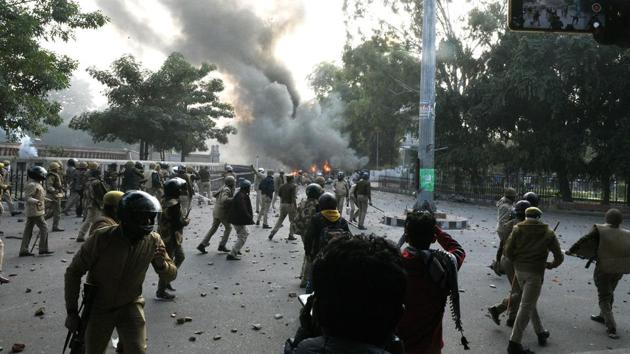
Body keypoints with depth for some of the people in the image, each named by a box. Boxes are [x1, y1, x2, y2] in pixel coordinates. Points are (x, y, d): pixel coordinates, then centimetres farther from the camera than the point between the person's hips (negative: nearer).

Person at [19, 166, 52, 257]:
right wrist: (36, 201, -37)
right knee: (44, 228, -6)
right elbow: (27, 198, -21)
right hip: (35, 211, -10)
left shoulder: (38, 184, 15)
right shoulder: (32, 185, -15)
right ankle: (43, 249, -2)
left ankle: (23, 250, 15)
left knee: (28, 230, 11)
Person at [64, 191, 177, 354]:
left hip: (131, 305, 1)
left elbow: (170, 275, -5)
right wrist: (71, 311, -10)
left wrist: (161, 264, -28)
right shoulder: (102, 238, -24)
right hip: (99, 308, -1)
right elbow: (74, 271, -12)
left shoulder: (153, 241, -16)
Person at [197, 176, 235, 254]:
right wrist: (234, 198, -29)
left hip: (216, 211, 8)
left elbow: (215, 195, 21)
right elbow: (224, 199, -35)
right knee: (228, 228, 10)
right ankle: (222, 246, 12)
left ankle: (202, 245, 13)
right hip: (223, 213, -8)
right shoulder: (227, 190, -19)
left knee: (213, 228, 15)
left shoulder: (224, 188, 8)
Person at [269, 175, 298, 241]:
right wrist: (295, 206, -14)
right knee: (292, 220, 8)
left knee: (280, 219, 15)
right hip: (290, 204, -5)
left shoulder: (283, 186, 6)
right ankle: (291, 235, 11)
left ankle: (272, 233, 8)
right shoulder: (294, 186, -12)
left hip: (283, 204, 5)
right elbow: (293, 197, -18)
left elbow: (279, 194, 13)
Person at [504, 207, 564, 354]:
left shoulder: (518, 229, 0)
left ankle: (540, 332, 34)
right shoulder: (548, 233, -1)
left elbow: (507, 251, -6)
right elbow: (559, 257, 0)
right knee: (526, 306, -2)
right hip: (535, 273, -3)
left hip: (519, 270, 3)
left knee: (530, 303, 23)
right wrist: (550, 265, 20)